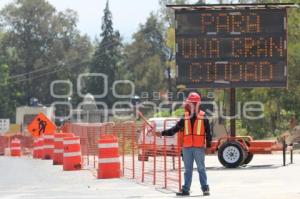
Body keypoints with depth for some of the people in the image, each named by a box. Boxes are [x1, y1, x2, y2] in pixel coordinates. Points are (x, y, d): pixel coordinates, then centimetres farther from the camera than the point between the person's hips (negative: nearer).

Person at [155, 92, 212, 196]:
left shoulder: (203, 117, -2)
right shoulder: (185, 118, 9)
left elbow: (208, 132, -2)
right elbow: (175, 129, 7)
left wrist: (208, 145, -9)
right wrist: (163, 133, -2)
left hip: (199, 147, -4)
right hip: (187, 147, 4)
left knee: (201, 168, 0)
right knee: (187, 169, 8)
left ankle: (205, 188, 7)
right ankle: (186, 189, 12)